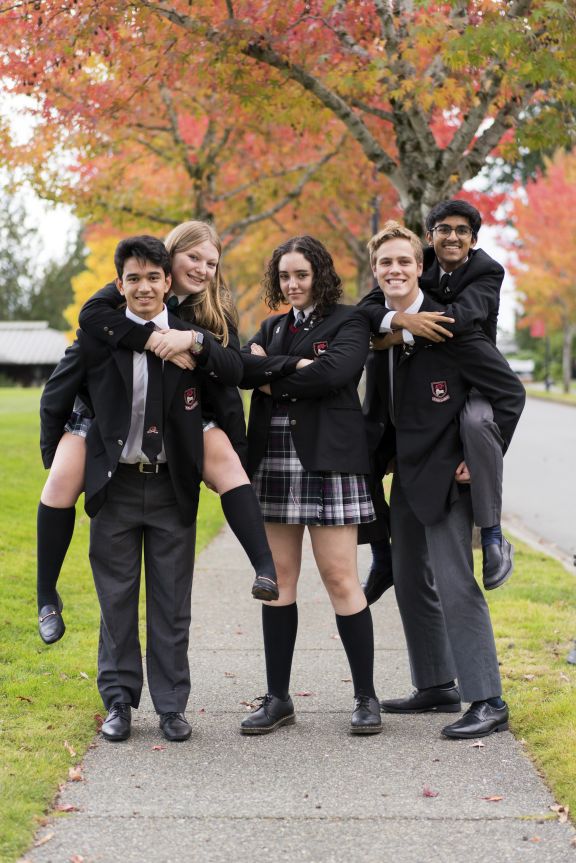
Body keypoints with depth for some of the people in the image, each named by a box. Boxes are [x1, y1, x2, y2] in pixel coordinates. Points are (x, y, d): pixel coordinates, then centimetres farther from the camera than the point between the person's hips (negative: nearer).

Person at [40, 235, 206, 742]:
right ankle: (119, 701, 21)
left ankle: (171, 705, 17)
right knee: (117, 600, 8)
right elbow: (54, 401, 7)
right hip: (115, 486, 0)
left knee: (172, 603, 6)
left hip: (173, 486, 0)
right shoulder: (97, 338, -4)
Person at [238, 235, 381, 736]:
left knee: (340, 580, -5)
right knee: (278, 580, 6)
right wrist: (294, 366, -15)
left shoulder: (348, 323, 1)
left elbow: (332, 372, -17)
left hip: (328, 463, -5)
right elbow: (243, 368, -1)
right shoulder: (273, 328, 18)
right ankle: (278, 698, 14)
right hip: (274, 463, 5)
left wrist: (271, 380, -6)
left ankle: (367, 697, 6)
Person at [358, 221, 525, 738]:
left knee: (455, 584, -12)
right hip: (407, 474, 9)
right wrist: (387, 453, 11)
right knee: (411, 583, 14)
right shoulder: (375, 323, 7)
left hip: (446, 473, -8)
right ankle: (437, 687, 27)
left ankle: (488, 702, -7)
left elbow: (509, 391, -14)